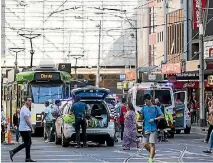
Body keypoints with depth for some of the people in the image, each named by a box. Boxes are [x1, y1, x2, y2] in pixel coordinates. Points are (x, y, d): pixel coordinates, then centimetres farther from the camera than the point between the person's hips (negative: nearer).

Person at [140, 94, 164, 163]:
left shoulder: (156, 108, 2)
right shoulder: (144, 108, 10)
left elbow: (162, 116, 1)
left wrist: (154, 119, -11)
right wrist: (140, 114, -13)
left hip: (153, 129, -4)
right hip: (146, 128, 4)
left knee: (152, 144, -9)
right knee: (145, 144, 4)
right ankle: (152, 153, 30)